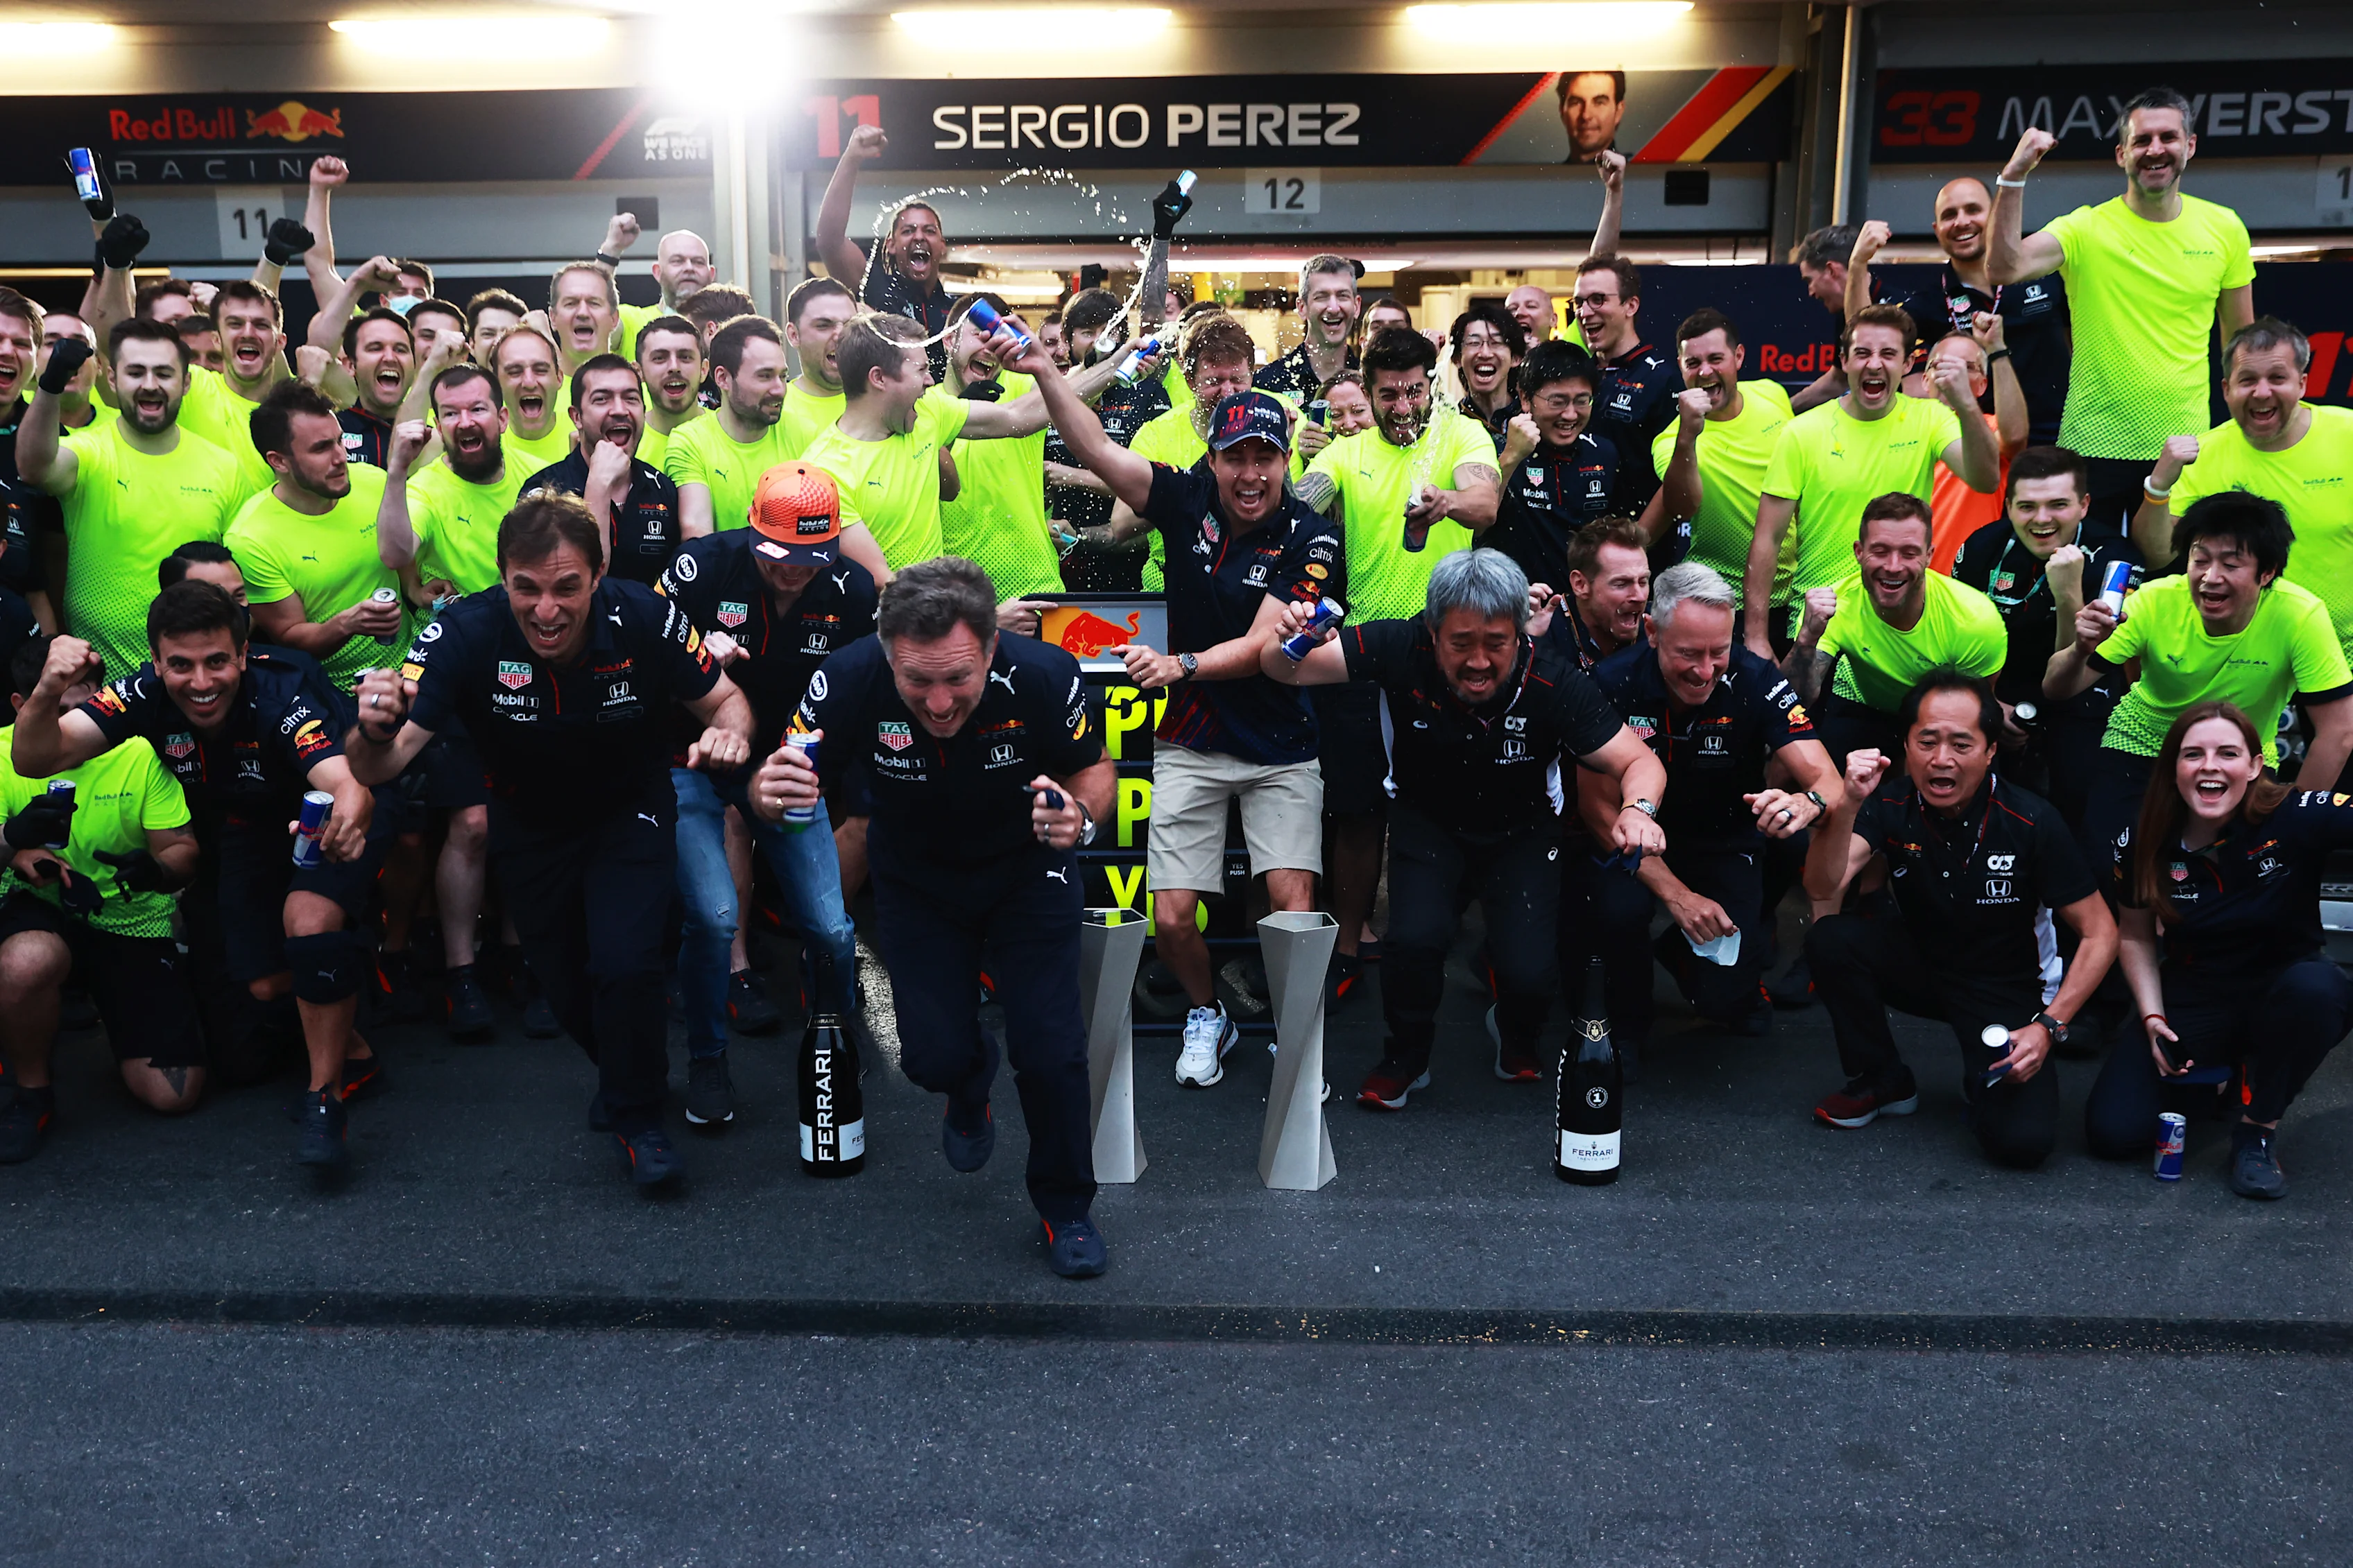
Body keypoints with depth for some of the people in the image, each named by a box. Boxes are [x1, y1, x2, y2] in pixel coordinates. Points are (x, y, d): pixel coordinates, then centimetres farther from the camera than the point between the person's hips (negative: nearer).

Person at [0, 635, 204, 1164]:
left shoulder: (139, 750, -11)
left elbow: (183, 851, -9)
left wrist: (159, 870, -33)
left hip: (136, 925, 0)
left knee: (175, 1094, -7)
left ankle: (114, 1016, 30)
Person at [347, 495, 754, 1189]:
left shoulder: (643, 618, -29)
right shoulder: (465, 634, -29)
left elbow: (724, 698, -13)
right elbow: (381, 764, -33)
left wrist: (729, 732, -36)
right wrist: (374, 732, -58)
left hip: (631, 812, -1)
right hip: (529, 826, 2)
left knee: (625, 966, -18)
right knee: (566, 985, 11)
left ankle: (636, 1118, 10)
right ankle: (620, 1069, 47)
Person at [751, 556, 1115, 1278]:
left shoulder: (1044, 677, -31)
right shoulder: (850, 680, -30)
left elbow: (1096, 767, -12)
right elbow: (778, 783, -17)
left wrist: (1080, 817, -36)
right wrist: (772, 793, -43)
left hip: (1028, 873, -1)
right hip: (915, 883, 1)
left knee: (1050, 1052, -8)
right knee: (935, 1056, -5)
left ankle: (1066, 1209, 20)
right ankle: (971, 1085, 36)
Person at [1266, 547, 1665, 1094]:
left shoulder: (1552, 683, -28)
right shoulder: (1402, 650, -26)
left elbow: (1638, 761, -20)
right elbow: (1283, 670, -20)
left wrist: (1639, 808, -43)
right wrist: (1289, 645, -44)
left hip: (1521, 831, 0)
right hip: (1427, 820, 0)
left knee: (1529, 975, -18)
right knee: (1414, 940, -26)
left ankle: (1517, 1038, 23)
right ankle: (1406, 1057, 7)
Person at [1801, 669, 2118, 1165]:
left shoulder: (2031, 822, -19)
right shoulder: (1891, 804, -13)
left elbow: (2099, 933, -13)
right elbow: (1823, 888, -26)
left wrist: (2049, 1025, -22)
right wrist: (1849, 805, -40)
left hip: (2006, 989, -3)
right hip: (1919, 965, 3)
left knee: (2023, 1141, -25)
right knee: (1830, 938, -27)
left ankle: (1984, 1082, 12)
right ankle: (1884, 1082, -3)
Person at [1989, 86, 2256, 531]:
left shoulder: (2225, 228, 4)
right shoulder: (2086, 228, -6)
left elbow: (2241, 340, 12)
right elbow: (2003, 268, -24)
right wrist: (2013, 177, -31)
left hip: (2184, 447, 3)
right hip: (2093, 445, -3)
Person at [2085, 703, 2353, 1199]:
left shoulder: (2296, 818, -20)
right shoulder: (2143, 845, -10)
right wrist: (2152, 1018, -6)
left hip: (2284, 989, -2)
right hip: (2192, 998, 2)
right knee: (2113, 1132, -15)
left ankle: (2258, 1130, -13)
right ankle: (2214, 1073, 21)